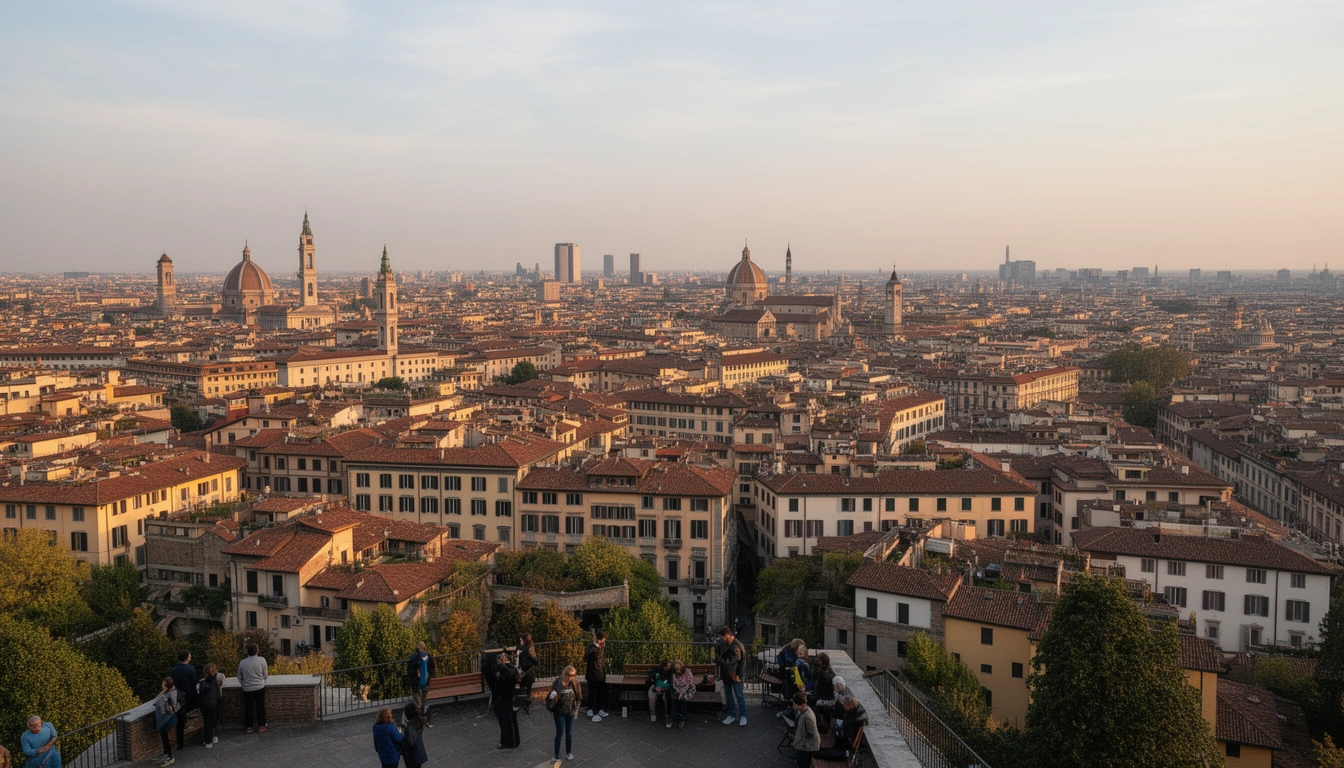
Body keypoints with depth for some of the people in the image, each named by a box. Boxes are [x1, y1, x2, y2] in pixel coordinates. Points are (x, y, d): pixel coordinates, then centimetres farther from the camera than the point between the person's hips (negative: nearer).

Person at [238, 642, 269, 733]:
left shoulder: (242, 663, -5)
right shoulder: (261, 660, -10)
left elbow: (239, 678, 6)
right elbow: (265, 675, -3)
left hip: (247, 689, 1)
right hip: (260, 688, -1)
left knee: (248, 708, 12)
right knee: (260, 707, 10)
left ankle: (248, 727, 18)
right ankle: (261, 726, 14)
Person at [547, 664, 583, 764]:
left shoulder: (574, 683, -5)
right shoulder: (558, 683, -19)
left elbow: (577, 697, 8)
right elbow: (552, 697, -18)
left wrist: (575, 709, 10)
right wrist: (552, 696, -40)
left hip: (570, 712, 4)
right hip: (559, 712, -4)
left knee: (569, 732, 13)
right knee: (560, 733, -2)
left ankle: (568, 753, 29)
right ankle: (557, 757, 8)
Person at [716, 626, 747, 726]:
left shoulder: (738, 645, -13)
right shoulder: (721, 645, 1)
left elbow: (743, 661, -10)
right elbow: (719, 658, 13)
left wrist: (739, 675, -14)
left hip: (735, 675, -5)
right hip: (725, 675, 5)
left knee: (739, 695, 1)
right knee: (728, 695, 12)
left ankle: (743, 716, 8)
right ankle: (731, 715, 22)